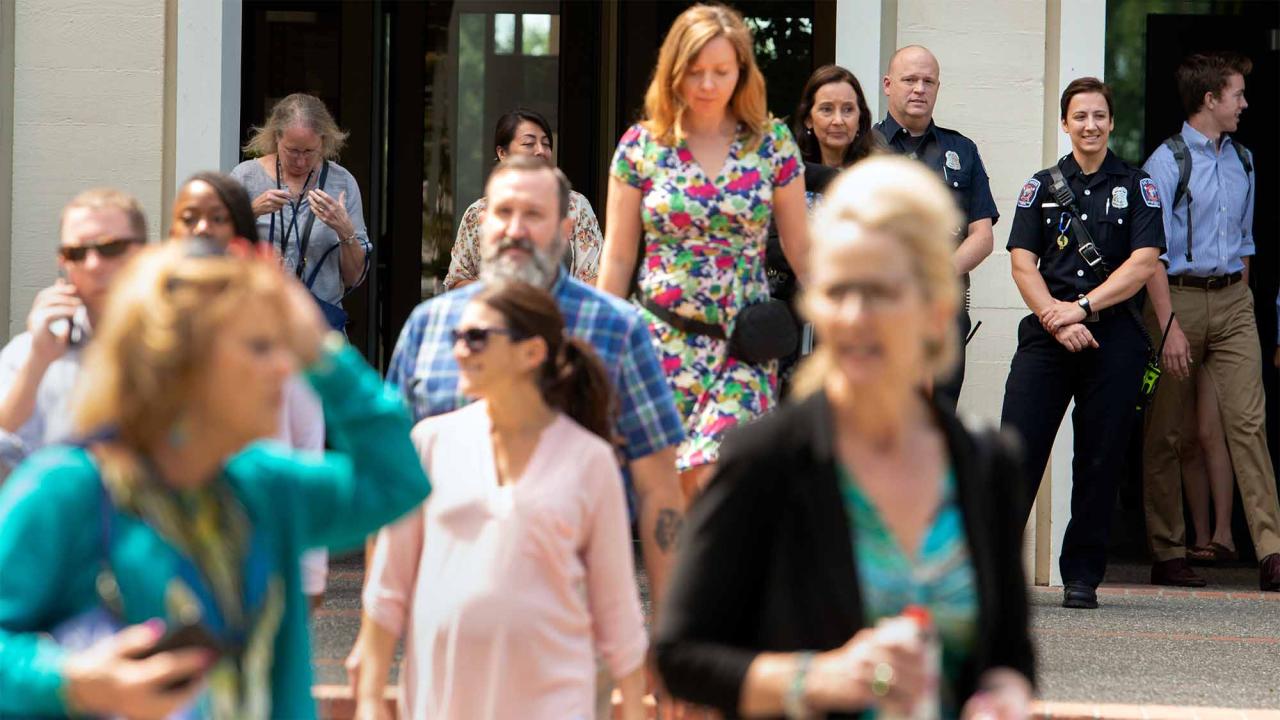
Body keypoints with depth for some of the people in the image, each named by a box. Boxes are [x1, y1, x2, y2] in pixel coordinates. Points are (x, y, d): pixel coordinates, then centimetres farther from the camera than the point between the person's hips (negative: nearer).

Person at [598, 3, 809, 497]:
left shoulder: (773, 144, 4)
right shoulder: (641, 147, 4)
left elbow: (800, 249, 10)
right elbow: (618, 259, 9)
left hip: (745, 346, -1)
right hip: (662, 342, 1)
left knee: (712, 478, -19)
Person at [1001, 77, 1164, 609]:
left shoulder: (1137, 187, 8)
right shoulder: (1042, 186, 13)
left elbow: (1143, 264, -3)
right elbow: (1022, 264, 4)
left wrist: (1083, 307, -12)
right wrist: (1057, 320, -11)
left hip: (1114, 336, -1)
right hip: (1046, 335, 1)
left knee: (1100, 460, 1)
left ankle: (1082, 575, 8)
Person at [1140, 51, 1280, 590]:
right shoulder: (1166, 162, -7)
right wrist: (1170, 325, -18)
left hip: (1233, 298, 5)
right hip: (1178, 297, -5)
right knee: (1166, 433, 2)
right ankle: (1167, 555, 10)